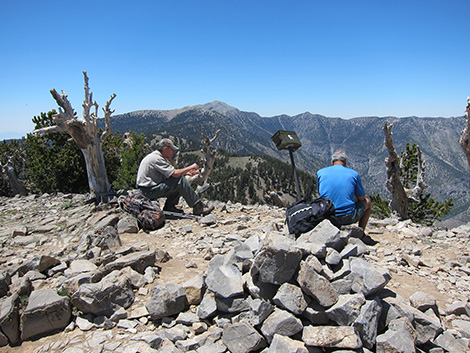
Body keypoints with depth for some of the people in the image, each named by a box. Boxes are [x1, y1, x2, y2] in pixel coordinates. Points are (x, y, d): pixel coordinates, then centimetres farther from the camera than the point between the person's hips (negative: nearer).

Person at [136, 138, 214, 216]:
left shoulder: (158, 157, 14)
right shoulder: (156, 158, -18)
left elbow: (171, 173, 15)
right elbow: (175, 174, -24)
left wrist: (187, 173, 4)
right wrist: (191, 167, -11)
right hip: (148, 191, -10)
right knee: (180, 180, -20)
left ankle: (169, 206, 5)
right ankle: (198, 207, -16)